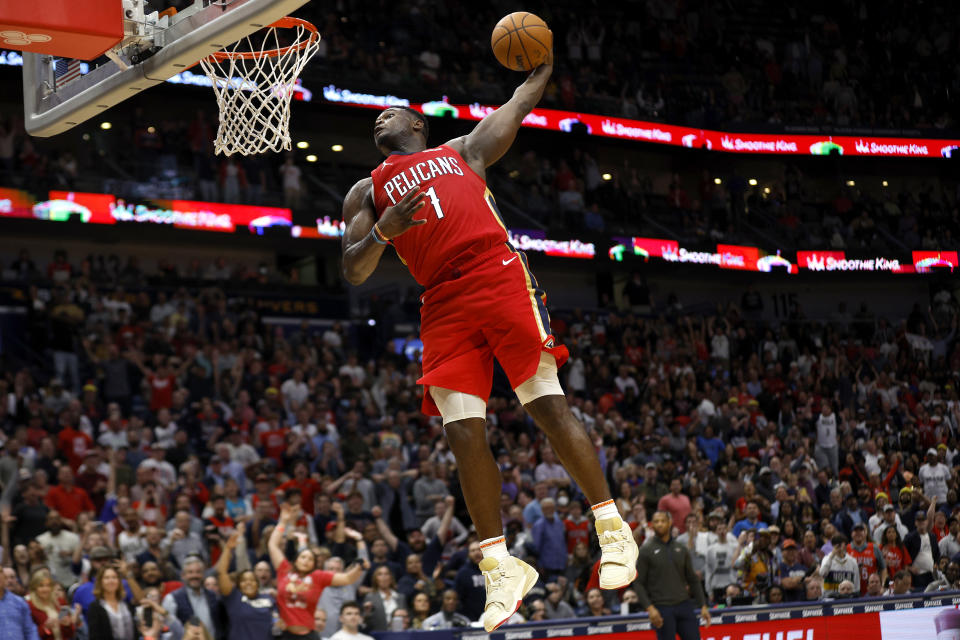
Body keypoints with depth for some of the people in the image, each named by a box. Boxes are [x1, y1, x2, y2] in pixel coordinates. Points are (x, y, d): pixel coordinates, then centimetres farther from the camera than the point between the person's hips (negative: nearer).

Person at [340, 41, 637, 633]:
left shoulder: (462, 151, 24)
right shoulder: (366, 194, 25)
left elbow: (523, 100, 28)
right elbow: (354, 272, 13)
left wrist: (542, 63, 40)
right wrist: (382, 231, -3)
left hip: (498, 276, -2)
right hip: (443, 307, 2)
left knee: (548, 404, -12)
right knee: (463, 434, -8)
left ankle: (614, 530, -4)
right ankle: (501, 571, 0)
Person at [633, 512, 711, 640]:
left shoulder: (681, 549, 12)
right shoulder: (646, 551, 0)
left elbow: (693, 580, 15)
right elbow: (638, 583, -4)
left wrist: (703, 605, 7)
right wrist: (649, 608, -16)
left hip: (684, 605, 4)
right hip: (662, 609, -4)